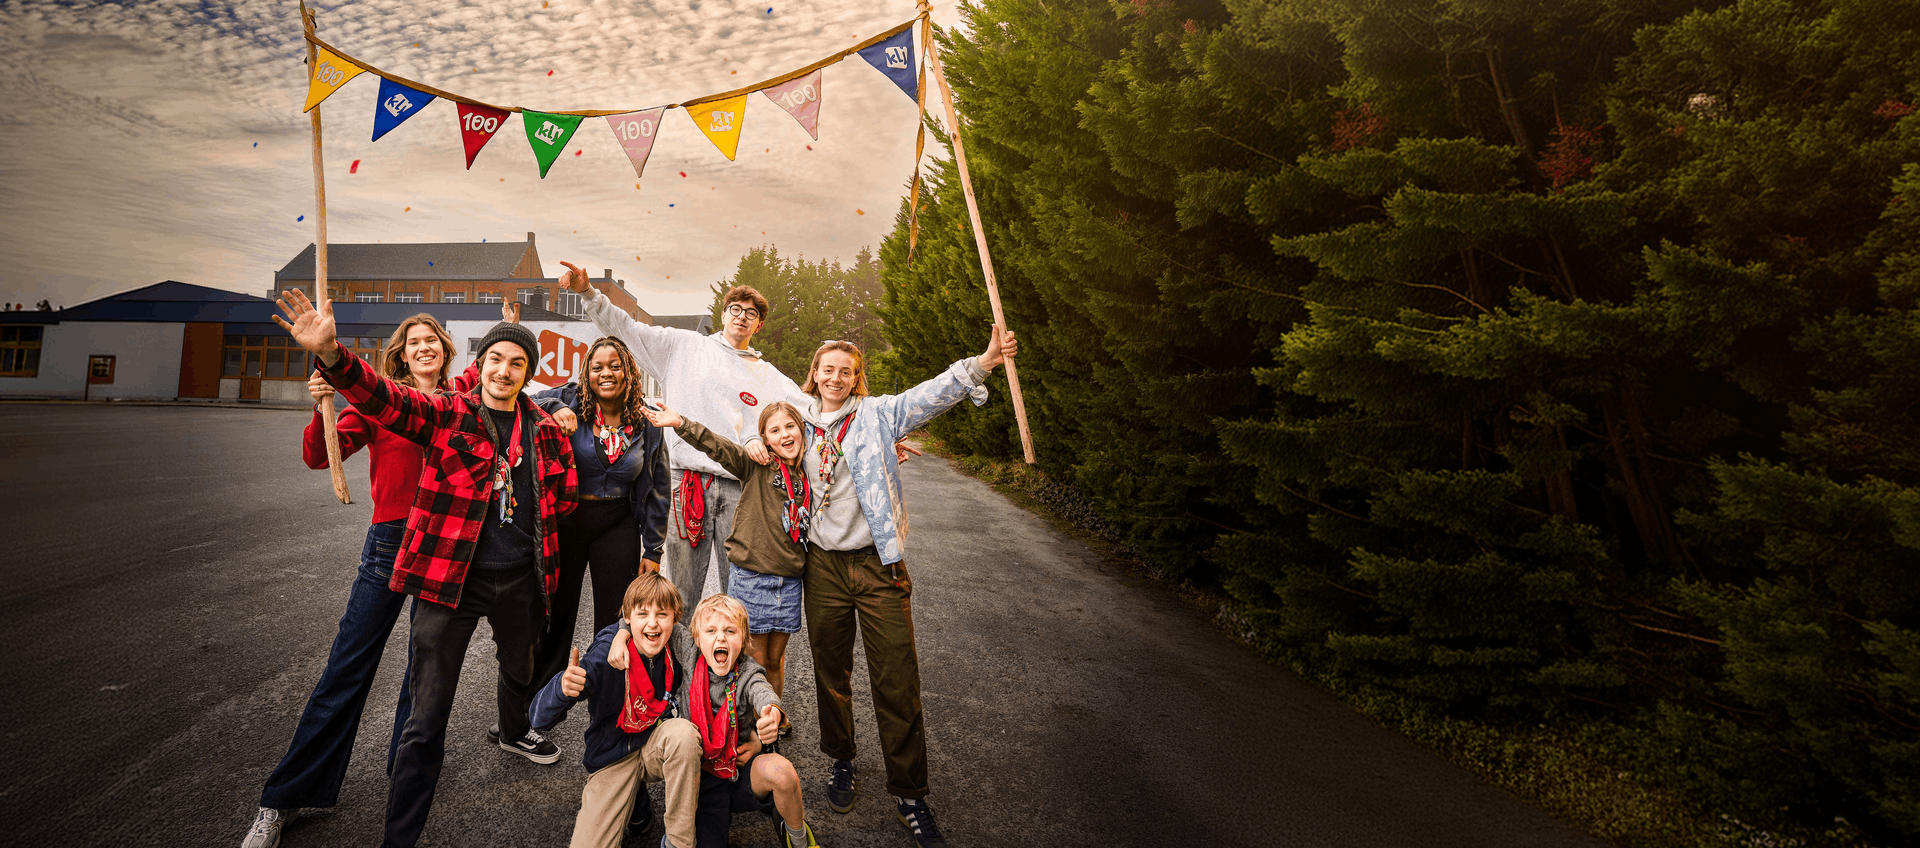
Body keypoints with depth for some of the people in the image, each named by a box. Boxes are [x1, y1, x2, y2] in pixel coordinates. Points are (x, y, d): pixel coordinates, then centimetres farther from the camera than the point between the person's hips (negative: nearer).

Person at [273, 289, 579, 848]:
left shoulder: (544, 429, 4)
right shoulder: (446, 415, -4)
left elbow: (564, 493, 15)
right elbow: (382, 398, -21)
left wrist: (528, 523, 4)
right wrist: (330, 354, -37)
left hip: (522, 577, 4)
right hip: (452, 575, -4)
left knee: (520, 668, 28)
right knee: (428, 713, -2)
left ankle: (514, 732, 60)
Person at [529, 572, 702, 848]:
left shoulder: (678, 651, -14)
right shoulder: (606, 655, -23)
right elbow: (539, 719, -29)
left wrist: (688, 726, -13)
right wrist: (563, 687, -51)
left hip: (657, 743, 2)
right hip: (612, 755, -1)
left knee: (682, 731, -32)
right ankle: (633, 802, 15)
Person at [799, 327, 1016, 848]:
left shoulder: (877, 415, -3)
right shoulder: (802, 421, 6)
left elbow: (931, 394, -18)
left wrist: (982, 364, -32)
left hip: (877, 565, -3)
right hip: (824, 565, 3)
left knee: (897, 683, -1)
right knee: (830, 673, 16)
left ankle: (909, 794, 14)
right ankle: (840, 761, 39)